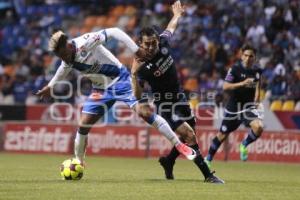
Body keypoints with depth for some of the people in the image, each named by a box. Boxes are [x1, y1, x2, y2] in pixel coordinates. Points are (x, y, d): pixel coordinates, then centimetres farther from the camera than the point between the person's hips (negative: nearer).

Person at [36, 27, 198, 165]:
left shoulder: (84, 42, -24)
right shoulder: (67, 60, -2)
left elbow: (114, 32, -23)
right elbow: (62, 72, 23)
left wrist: (136, 50, -27)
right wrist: (50, 87, 34)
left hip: (120, 80, -7)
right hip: (100, 89, 7)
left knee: (144, 112, -21)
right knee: (83, 126, 1)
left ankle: (179, 145, -14)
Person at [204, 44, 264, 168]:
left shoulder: (257, 71, 1)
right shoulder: (235, 68, -11)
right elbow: (225, 87, -19)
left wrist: (255, 103, 0)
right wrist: (241, 83, -31)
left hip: (249, 106, 2)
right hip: (234, 106, -2)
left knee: (259, 127, -25)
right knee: (223, 135, 6)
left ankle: (244, 145, 3)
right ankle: (208, 158, 27)